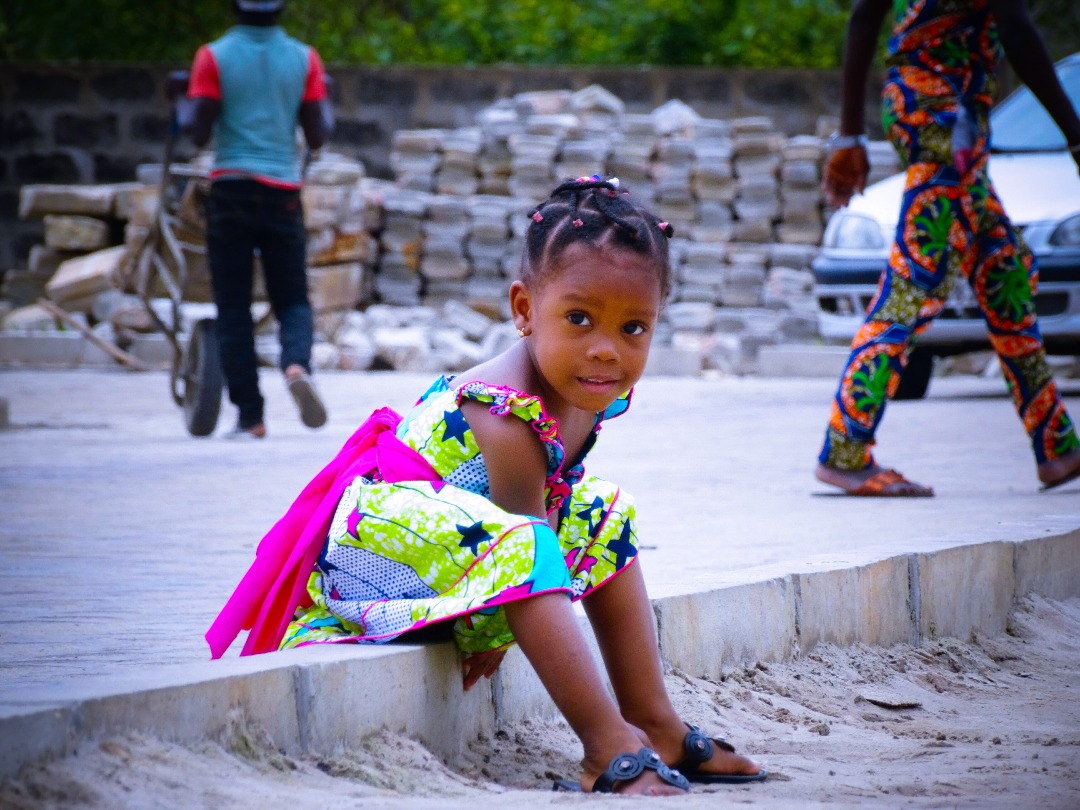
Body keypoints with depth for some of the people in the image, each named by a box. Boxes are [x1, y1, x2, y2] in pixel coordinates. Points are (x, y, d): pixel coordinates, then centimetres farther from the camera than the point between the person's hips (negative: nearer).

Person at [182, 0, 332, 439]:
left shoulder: (214, 57, -4)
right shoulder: (304, 58, 2)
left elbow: (198, 132, -7)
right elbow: (317, 136, 3)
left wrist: (184, 108, 13)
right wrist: (324, 101, 22)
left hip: (230, 189, -1)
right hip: (282, 192, 1)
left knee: (233, 308, 5)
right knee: (292, 300, 9)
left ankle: (250, 416, 0)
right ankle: (297, 363, -23)